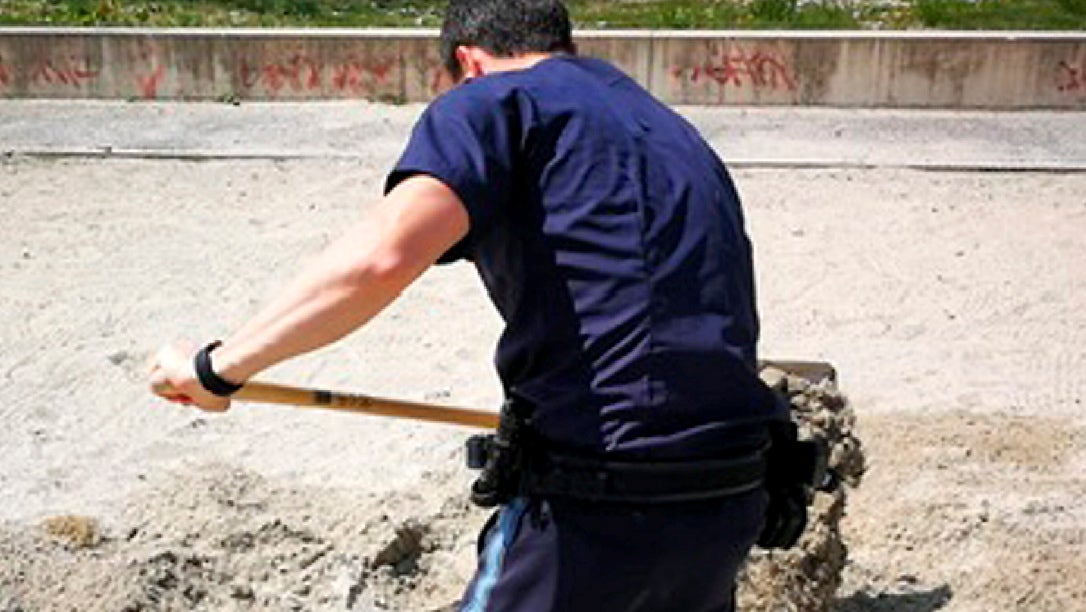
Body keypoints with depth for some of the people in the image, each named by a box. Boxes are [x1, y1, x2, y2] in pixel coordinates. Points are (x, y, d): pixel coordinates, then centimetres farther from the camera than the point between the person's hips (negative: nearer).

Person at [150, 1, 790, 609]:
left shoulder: (492, 100, -3)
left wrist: (217, 366, -11)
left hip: (595, 520, -7)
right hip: (730, 512, 8)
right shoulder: (680, 135, 20)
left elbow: (383, 255, -20)